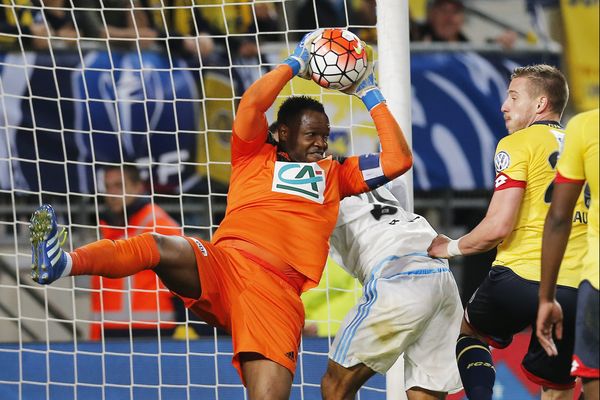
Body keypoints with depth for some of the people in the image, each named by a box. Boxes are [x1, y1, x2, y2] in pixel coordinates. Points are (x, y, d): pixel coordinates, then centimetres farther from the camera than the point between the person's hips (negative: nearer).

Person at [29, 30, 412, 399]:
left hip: (277, 292, 1)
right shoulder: (256, 157, 22)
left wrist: (371, 97, 26)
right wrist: (295, 64, 14)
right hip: (221, 264, -1)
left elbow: (398, 160, 25)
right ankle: (60, 264, -57)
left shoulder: (334, 174, 29)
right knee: (160, 247, -34)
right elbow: (253, 101, 4)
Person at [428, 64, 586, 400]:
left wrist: (450, 248, 5)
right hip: (577, 289, 5)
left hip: (523, 276, -5)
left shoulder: (518, 144, -2)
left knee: (471, 331, 25)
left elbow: (498, 226, -10)